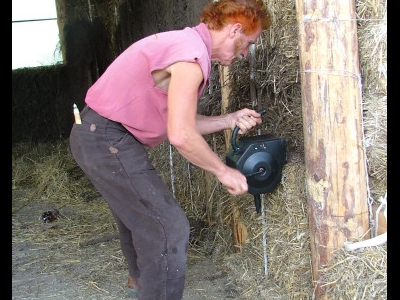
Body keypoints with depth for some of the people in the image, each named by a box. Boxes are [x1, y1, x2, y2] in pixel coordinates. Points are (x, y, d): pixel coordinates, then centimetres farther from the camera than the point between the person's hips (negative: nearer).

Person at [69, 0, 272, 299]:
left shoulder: (184, 41, 10)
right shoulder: (192, 54, -21)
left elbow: (179, 121, 12)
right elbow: (180, 136, -26)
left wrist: (231, 119, 5)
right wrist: (224, 171, -13)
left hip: (94, 134, 11)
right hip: (109, 141, -11)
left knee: (136, 213, 29)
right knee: (168, 229, -10)